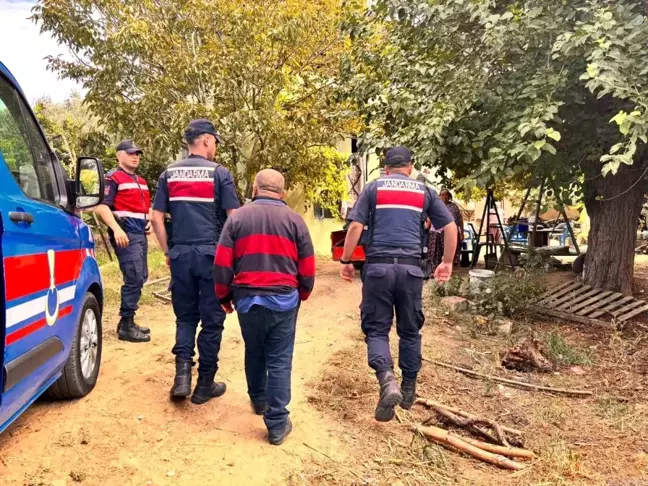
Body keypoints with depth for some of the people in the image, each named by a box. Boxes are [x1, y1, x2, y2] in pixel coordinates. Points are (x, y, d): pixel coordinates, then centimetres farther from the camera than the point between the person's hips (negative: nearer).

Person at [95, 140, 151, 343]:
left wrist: (150, 221, 12)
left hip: (141, 234, 9)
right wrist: (116, 229, -24)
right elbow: (102, 206, -14)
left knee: (140, 278, 11)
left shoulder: (141, 181, 22)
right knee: (134, 278, -13)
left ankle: (128, 322, 21)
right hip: (126, 234, -9)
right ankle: (126, 326, -5)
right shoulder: (113, 178, -4)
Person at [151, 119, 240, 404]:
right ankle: (205, 385, 14)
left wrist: (168, 252, 14)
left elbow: (157, 218, 6)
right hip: (212, 255, -3)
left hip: (181, 255, 4)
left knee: (185, 316, 17)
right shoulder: (219, 173, -3)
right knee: (212, 319, 6)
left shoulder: (169, 173, 8)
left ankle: (182, 375, 3)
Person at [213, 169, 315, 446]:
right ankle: (277, 424, 8)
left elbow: (222, 264, 0)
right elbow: (307, 268, 3)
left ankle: (258, 400, 42)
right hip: (284, 300, -1)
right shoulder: (294, 220, 2)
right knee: (279, 361, 4)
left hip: (247, 299, 2)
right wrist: (302, 295, 21)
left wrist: (224, 296, 15)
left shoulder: (237, 218, 3)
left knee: (254, 353, 22)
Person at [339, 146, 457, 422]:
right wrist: (447, 263, 19)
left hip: (378, 266, -1)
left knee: (376, 329, 4)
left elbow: (355, 227, -2)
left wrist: (346, 261, 6)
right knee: (410, 330, 15)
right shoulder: (424, 191, 13)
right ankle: (408, 390, 24)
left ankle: (387, 381, -19)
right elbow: (451, 228, 10)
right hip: (410, 267, 2)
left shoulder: (374, 188, 8)